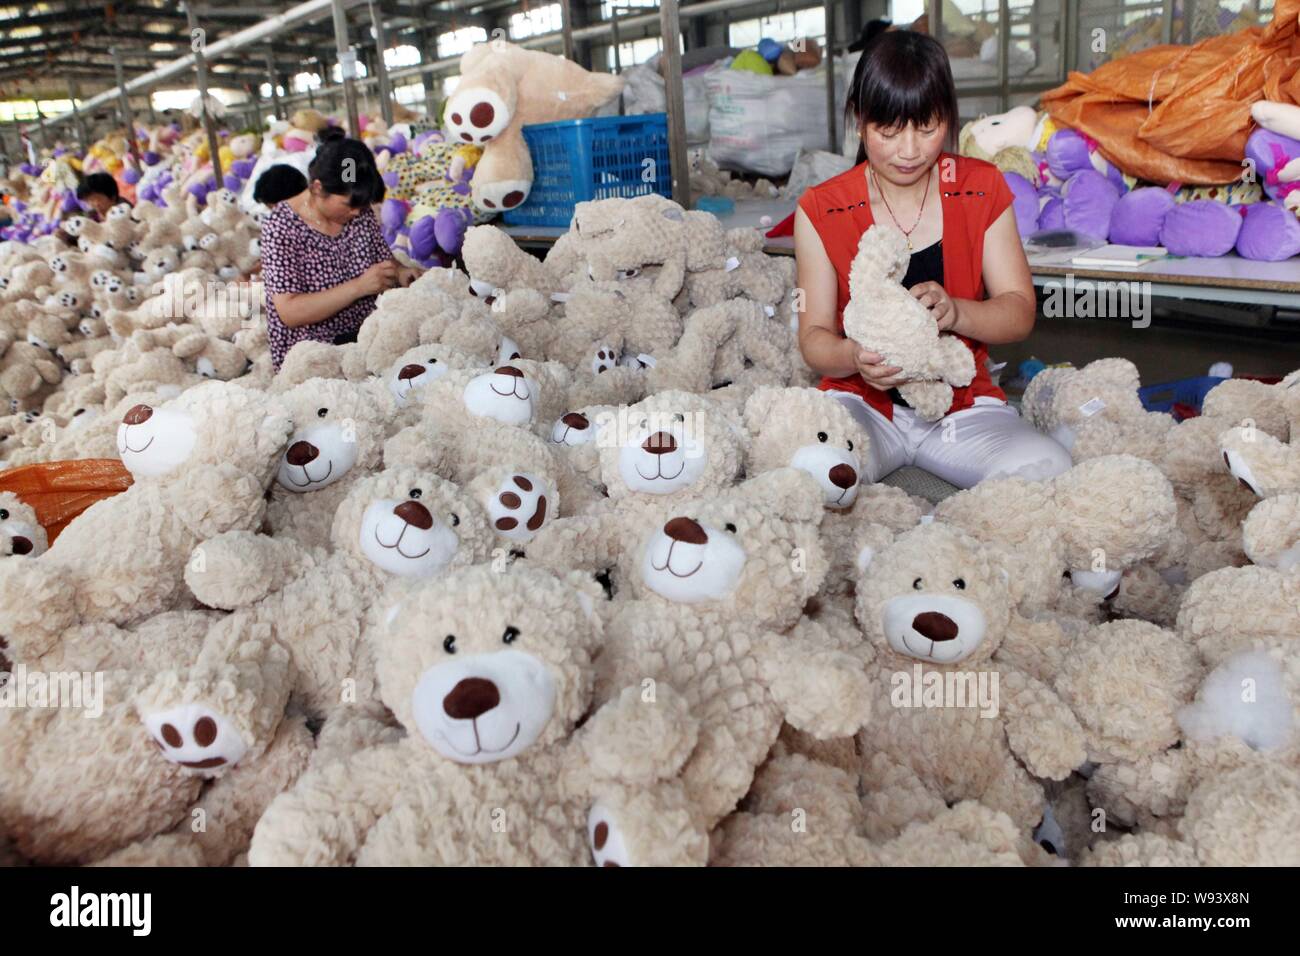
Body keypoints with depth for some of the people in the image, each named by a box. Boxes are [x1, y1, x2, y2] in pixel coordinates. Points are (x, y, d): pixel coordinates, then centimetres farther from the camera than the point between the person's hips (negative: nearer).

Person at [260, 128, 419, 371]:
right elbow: (289, 313, -17)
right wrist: (358, 287, -26)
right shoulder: (281, 227, -11)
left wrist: (400, 272, -8)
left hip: (368, 333, 7)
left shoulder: (361, 212, 5)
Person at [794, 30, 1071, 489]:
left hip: (963, 400, 2)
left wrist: (954, 312, -25)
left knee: (1048, 471, -27)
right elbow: (813, 336, -6)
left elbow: (1020, 312, -2)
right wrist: (854, 356, -31)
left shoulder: (982, 189, 2)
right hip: (862, 400, -1)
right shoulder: (820, 210, -3)